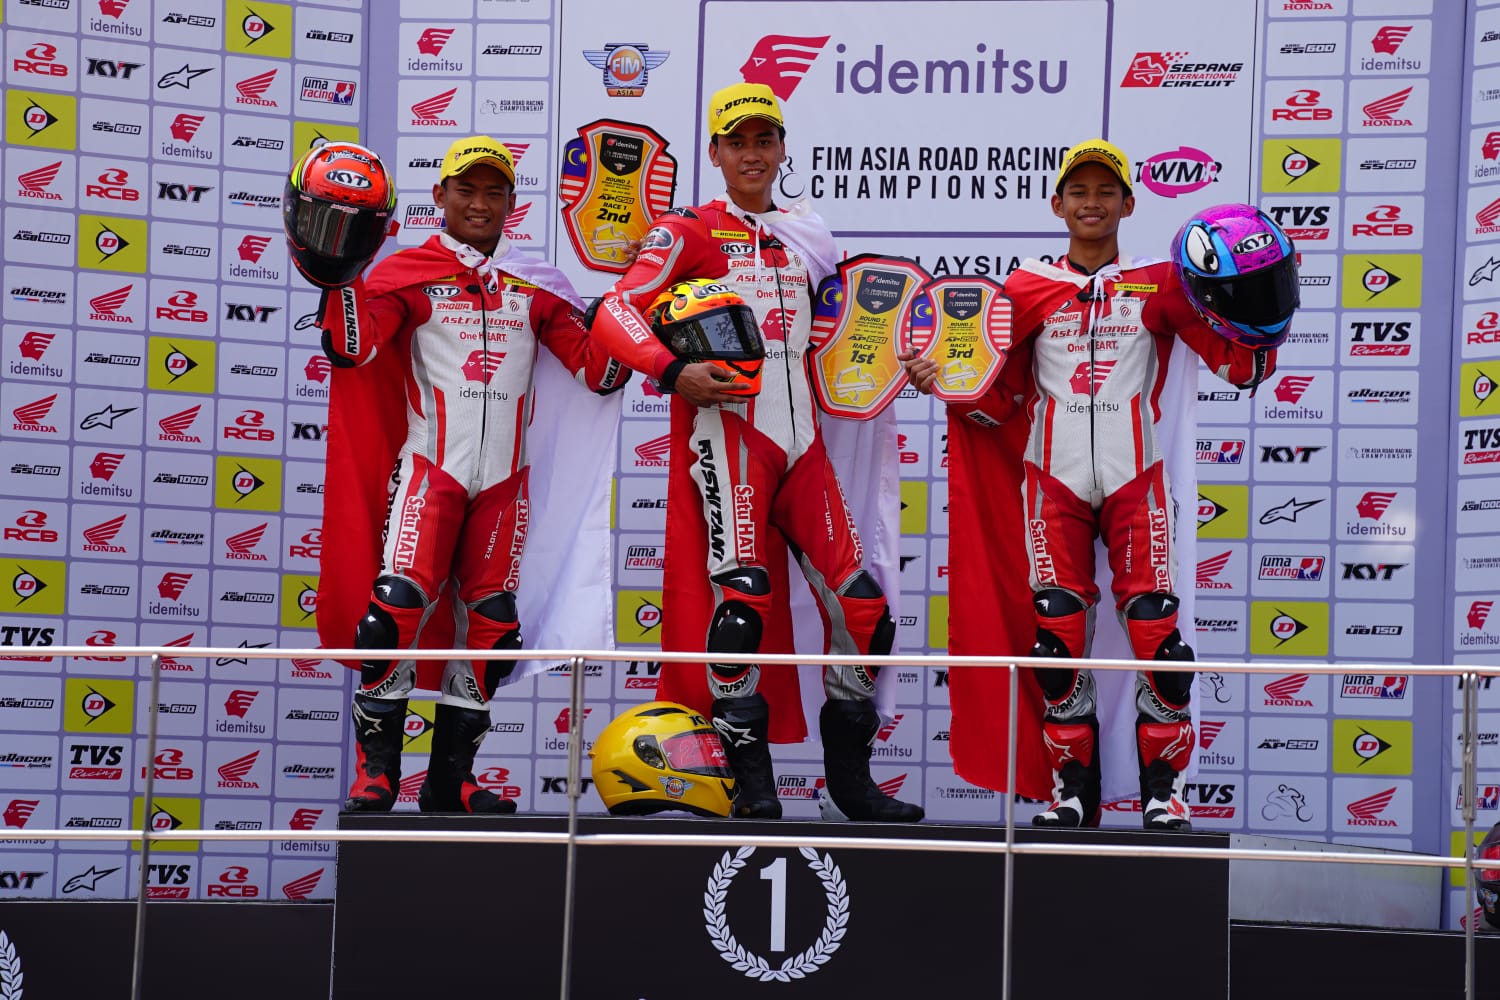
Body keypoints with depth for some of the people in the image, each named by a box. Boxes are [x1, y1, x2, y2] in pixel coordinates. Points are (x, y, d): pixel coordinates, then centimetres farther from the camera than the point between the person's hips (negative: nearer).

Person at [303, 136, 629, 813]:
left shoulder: (537, 286, 14)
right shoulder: (407, 272, 4)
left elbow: (600, 371, 9)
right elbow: (353, 347, -10)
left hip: (504, 478, 4)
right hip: (430, 466, -4)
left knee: (490, 624, 4)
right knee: (396, 607, -17)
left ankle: (450, 780, 14)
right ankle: (375, 775, -8)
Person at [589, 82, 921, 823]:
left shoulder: (809, 234, 21)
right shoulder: (690, 231, 3)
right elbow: (613, 313, -8)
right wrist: (673, 372, -22)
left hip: (800, 438, 6)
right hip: (727, 424, -5)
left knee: (862, 607, 0)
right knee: (742, 596, -18)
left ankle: (849, 777, 13)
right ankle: (750, 781, -8)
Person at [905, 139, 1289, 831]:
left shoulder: (1158, 286, 7)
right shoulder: (1026, 290, 11)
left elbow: (1240, 363, 1)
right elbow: (999, 400, 13)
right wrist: (941, 380, -3)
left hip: (1134, 479, -1)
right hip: (1053, 480, 2)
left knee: (1156, 630, -10)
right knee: (1056, 634, -2)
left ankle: (1163, 791, 0)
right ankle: (1071, 789, 9)